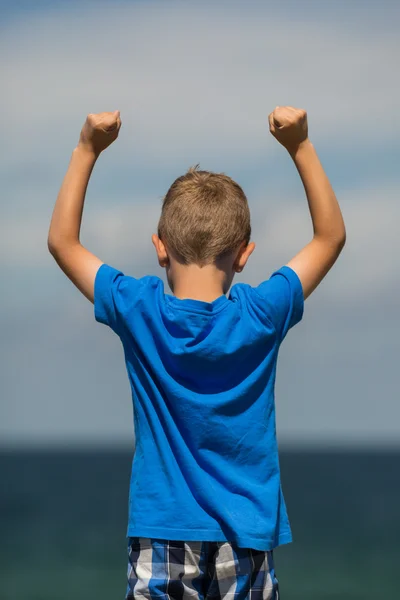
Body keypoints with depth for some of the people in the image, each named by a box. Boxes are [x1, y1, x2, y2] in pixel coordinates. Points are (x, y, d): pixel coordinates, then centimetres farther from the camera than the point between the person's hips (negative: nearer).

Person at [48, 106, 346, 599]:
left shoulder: (140, 313, -7)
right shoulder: (260, 316, -8)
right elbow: (331, 236, 6)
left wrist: (87, 150, 6)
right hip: (244, 541, 0)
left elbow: (62, 241, 7)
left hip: (160, 544, 0)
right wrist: (300, 147, 5)